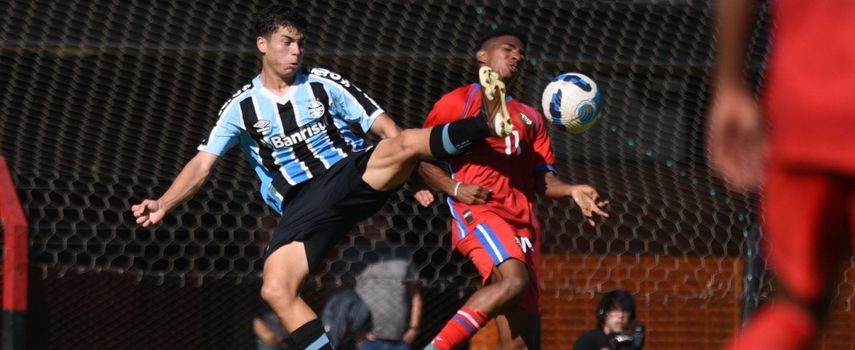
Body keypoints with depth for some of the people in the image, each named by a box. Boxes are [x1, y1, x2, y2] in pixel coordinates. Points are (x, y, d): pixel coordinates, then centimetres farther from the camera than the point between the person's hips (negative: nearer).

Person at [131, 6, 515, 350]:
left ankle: (490, 124, -43)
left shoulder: (325, 84, 6)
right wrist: (163, 204, -11)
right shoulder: (241, 107, 7)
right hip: (302, 205, 1)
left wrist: (412, 174, -8)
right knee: (275, 290, -20)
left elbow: (384, 127, 4)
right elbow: (202, 164, 4)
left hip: (353, 174, -1)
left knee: (405, 143, -31)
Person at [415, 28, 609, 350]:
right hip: (478, 211, -6)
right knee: (514, 279, -36)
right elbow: (420, 157, 7)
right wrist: (455, 188, -10)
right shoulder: (460, 101, 10)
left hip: (522, 221, 6)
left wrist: (571, 191, 0)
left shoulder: (530, 118, 27)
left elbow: (541, 178, 22)